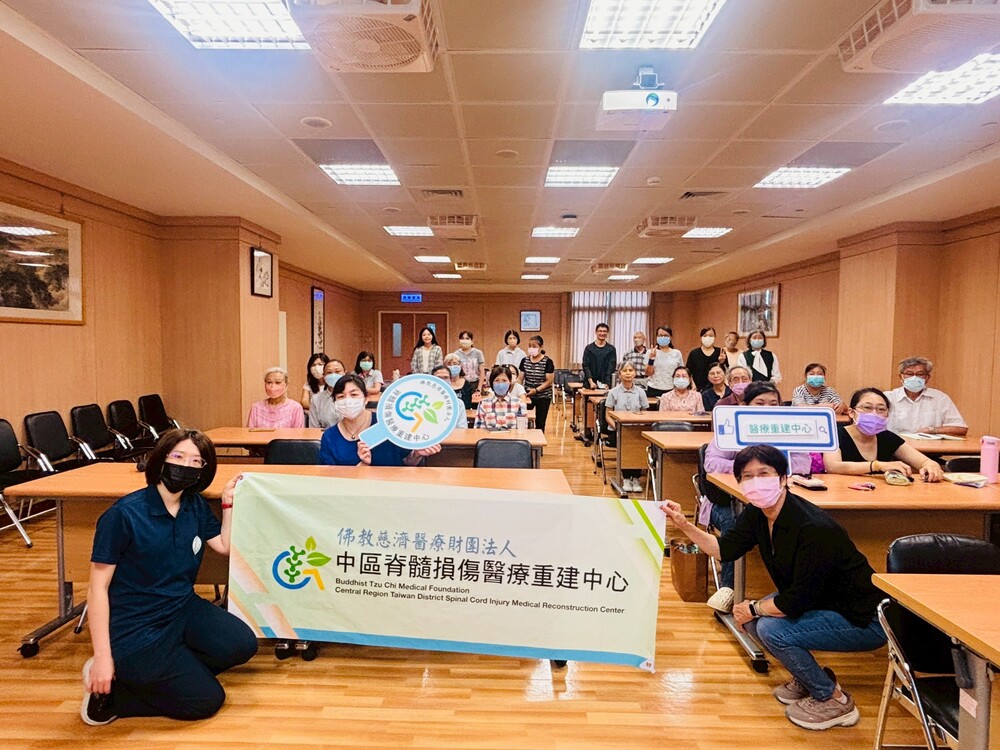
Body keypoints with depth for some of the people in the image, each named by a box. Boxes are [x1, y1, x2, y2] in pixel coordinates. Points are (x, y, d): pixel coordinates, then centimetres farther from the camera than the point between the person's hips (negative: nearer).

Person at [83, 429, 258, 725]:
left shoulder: (196, 506, 0)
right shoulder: (124, 514, -19)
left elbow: (224, 545, 11)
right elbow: (98, 587, -16)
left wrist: (228, 503, 0)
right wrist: (102, 657, -17)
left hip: (183, 609, 6)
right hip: (136, 629, -6)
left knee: (243, 645, -15)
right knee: (207, 701, -5)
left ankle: (166, 672, 4)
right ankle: (110, 688, 9)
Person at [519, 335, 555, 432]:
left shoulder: (547, 362, -10)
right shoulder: (524, 360, 2)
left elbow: (550, 381, -12)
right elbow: (520, 378, 4)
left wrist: (536, 390, -21)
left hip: (543, 397, -3)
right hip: (527, 396, 3)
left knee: (540, 423, 6)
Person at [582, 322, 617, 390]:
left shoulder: (611, 349, 6)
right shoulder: (589, 348, 6)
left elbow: (611, 367, -2)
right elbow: (586, 366, -1)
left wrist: (607, 383, -15)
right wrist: (591, 381, -14)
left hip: (605, 385, 0)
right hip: (590, 384, 0)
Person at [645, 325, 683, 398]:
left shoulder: (677, 353, 5)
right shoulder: (651, 352, 1)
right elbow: (648, 373, -4)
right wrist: (651, 358, -16)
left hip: (671, 390, 1)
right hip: (654, 390, -1)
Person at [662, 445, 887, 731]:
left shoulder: (814, 528, -32)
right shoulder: (757, 514, -7)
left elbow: (799, 601, -30)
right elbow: (725, 549, 2)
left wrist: (754, 608, -14)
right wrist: (684, 525, -8)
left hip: (864, 619, -8)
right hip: (816, 602, 9)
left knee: (771, 629, -23)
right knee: (751, 620, 2)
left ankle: (834, 701, 1)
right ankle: (812, 678, 20)